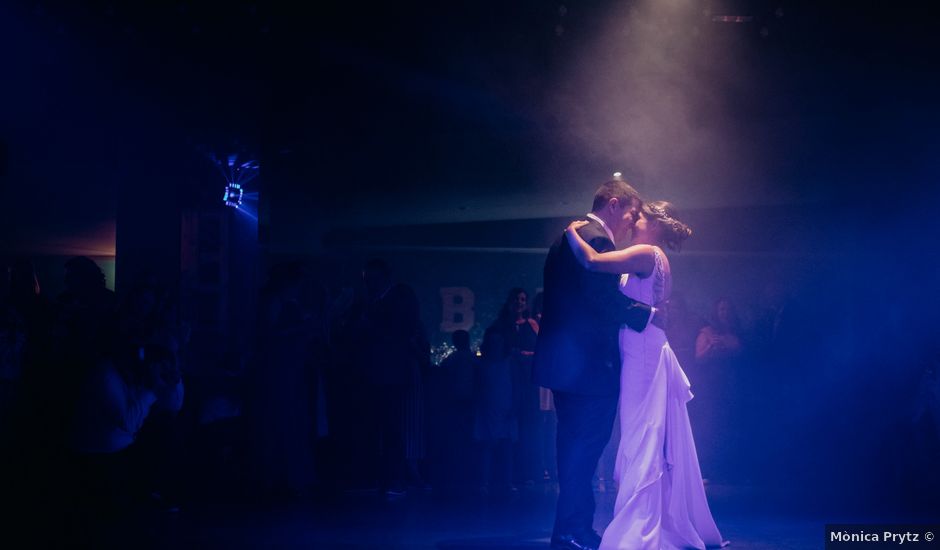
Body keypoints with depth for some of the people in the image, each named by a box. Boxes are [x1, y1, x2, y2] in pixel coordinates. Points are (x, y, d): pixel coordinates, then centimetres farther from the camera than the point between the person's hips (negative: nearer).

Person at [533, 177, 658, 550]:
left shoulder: (569, 238, 18)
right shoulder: (597, 239, -13)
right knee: (586, 447, -4)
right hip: (591, 362, -10)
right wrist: (647, 314, -14)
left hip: (567, 361, 10)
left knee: (574, 447, 15)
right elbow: (605, 299, -23)